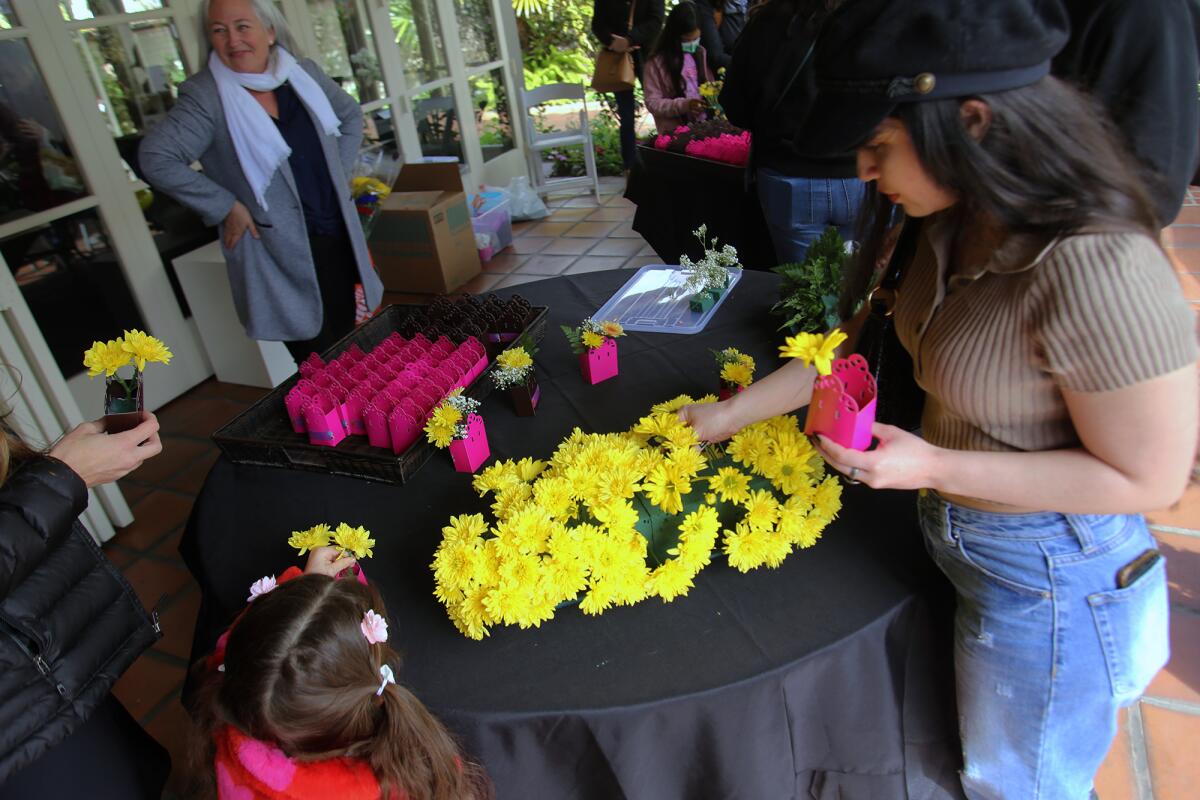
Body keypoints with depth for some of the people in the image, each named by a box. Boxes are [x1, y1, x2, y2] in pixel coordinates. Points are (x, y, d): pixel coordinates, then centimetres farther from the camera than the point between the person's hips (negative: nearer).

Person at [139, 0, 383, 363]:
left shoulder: (305, 73, 4)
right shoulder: (205, 95, -11)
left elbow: (350, 115, 21)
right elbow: (156, 158, -14)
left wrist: (339, 173, 11)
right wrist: (225, 208, -14)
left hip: (337, 236, 5)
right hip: (280, 249, -5)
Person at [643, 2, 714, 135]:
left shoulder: (701, 53, 10)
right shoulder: (657, 62, -6)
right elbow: (652, 103, -9)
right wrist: (683, 105, -21)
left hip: (704, 124, 5)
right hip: (675, 131, -4)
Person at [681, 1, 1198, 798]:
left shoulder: (1097, 274, -33)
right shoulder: (958, 227, -8)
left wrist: (934, 466, -27)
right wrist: (731, 413, 1)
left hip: (1046, 581, -7)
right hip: (957, 542, 7)